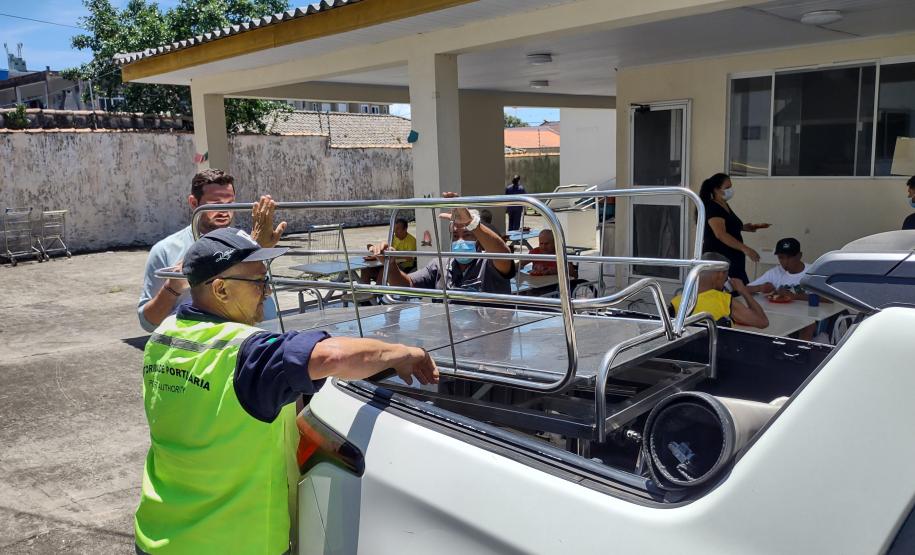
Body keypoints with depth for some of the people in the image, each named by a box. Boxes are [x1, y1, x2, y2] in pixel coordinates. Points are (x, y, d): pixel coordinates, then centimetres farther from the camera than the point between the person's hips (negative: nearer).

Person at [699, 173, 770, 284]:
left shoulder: (724, 206, 14)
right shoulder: (712, 208, -15)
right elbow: (721, 234, -29)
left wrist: (745, 227, 17)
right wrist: (745, 249, -35)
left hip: (733, 260, 10)